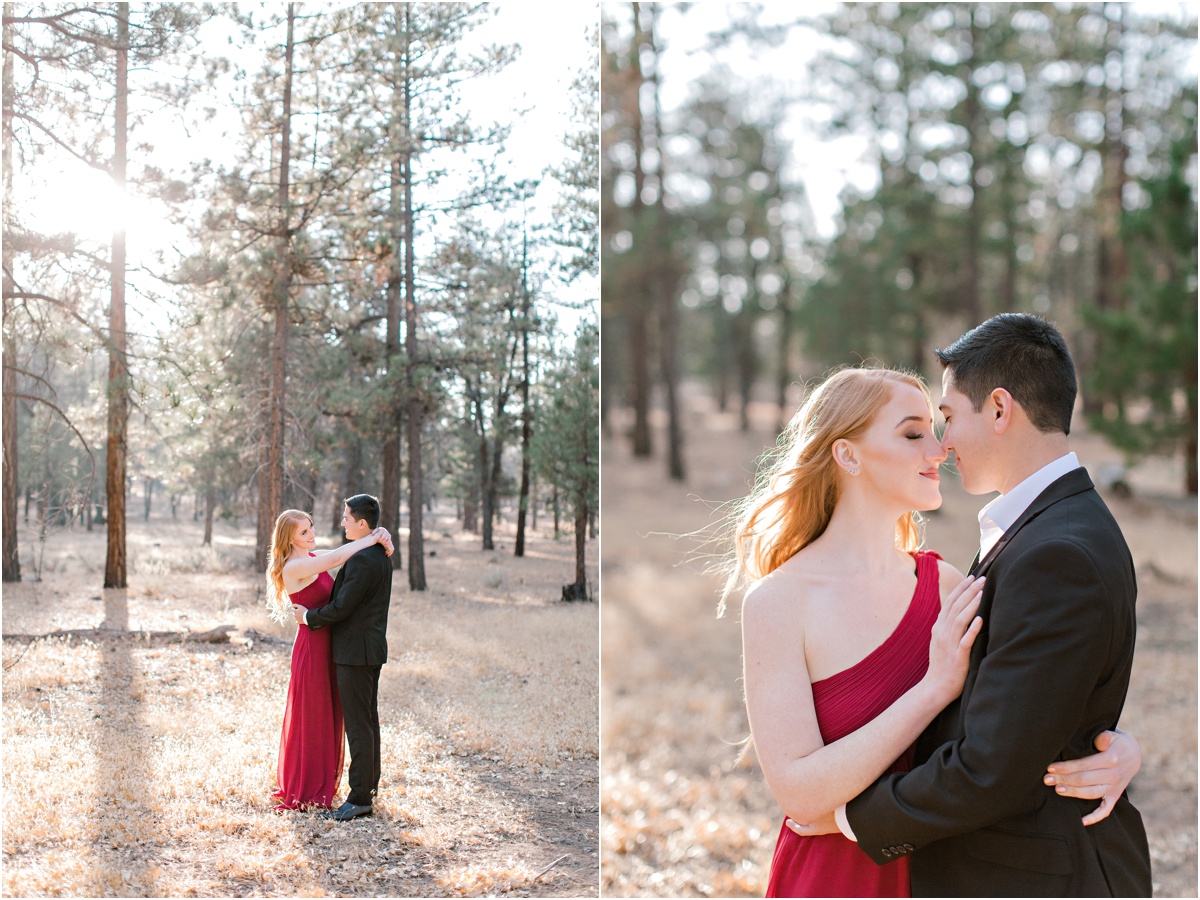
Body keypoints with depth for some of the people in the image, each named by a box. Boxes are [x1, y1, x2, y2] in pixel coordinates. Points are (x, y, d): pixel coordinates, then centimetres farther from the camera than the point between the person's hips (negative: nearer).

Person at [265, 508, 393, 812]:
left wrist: (380, 535, -13)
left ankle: (323, 782, 27)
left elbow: (347, 552, 5)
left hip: (328, 644, 9)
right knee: (311, 718, 2)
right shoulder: (293, 567, -17)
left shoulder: (313, 558, 9)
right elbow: (336, 557, -27)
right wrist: (373, 539, -20)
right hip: (311, 646, -9)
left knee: (330, 716, 15)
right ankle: (304, 790, 14)